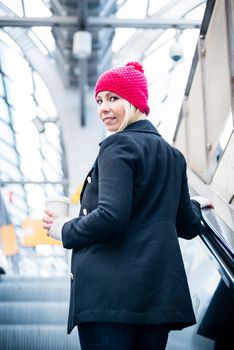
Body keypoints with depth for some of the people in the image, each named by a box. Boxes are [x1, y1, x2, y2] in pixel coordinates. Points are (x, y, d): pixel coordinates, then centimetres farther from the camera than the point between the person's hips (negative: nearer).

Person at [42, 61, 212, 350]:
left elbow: (111, 216, -20)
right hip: (161, 292, 8)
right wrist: (193, 206, 43)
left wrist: (64, 231, -4)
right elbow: (188, 227, 21)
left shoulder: (118, 145, -8)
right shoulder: (173, 155, 17)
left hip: (110, 292, -8)